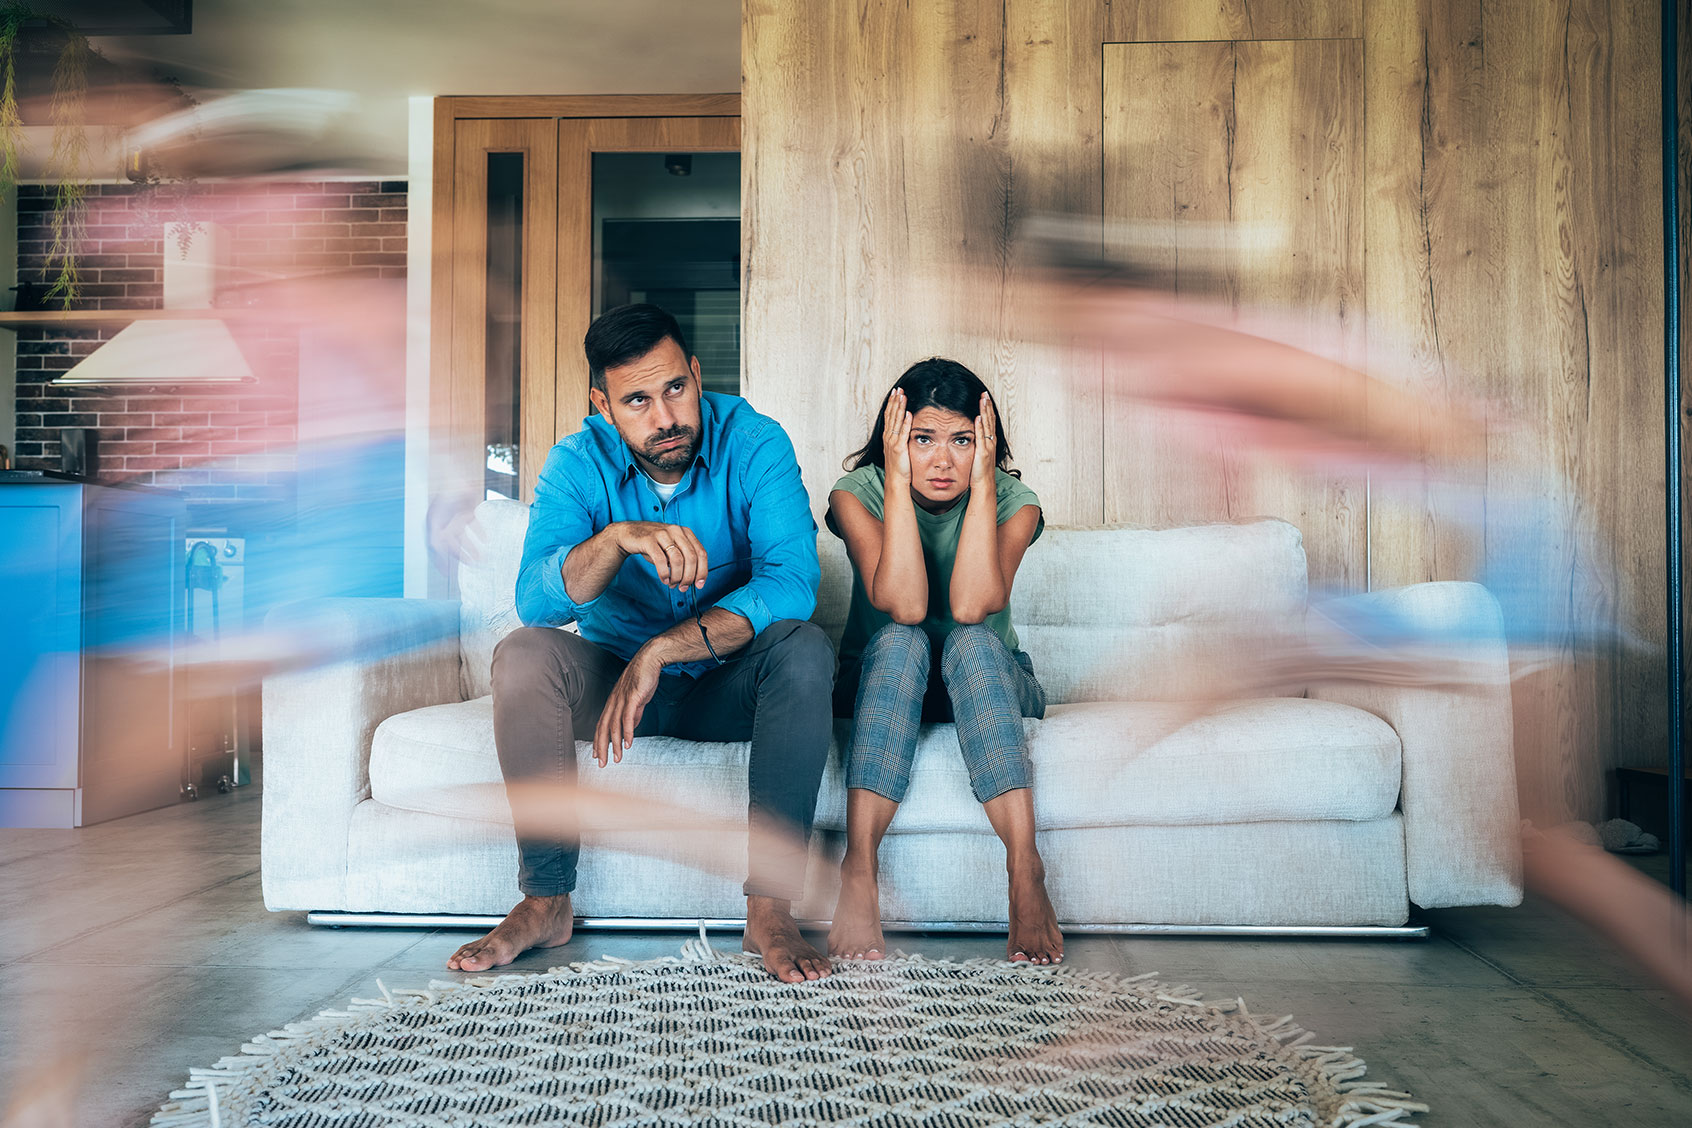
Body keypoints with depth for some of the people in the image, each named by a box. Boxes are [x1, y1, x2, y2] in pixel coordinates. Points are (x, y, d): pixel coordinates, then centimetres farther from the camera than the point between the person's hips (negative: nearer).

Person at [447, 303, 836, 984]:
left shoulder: (753, 443, -16)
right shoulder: (579, 464, -11)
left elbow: (791, 584, -29)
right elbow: (535, 600, -26)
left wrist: (660, 650, -36)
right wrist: (618, 538, -46)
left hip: (728, 685, -1)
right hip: (615, 672, 1)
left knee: (804, 649, -32)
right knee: (522, 654, -26)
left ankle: (770, 908, -27)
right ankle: (545, 902, -16)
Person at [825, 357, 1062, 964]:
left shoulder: (1012, 500, -12)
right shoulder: (859, 493, -14)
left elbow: (971, 606, -31)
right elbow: (903, 605, -31)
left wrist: (982, 481, -31)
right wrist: (898, 481, -32)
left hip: (987, 683, 0)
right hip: (880, 681, 0)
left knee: (972, 641, -33)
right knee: (901, 640, -34)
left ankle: (1025, 872, -41)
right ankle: (858, 871, -40)